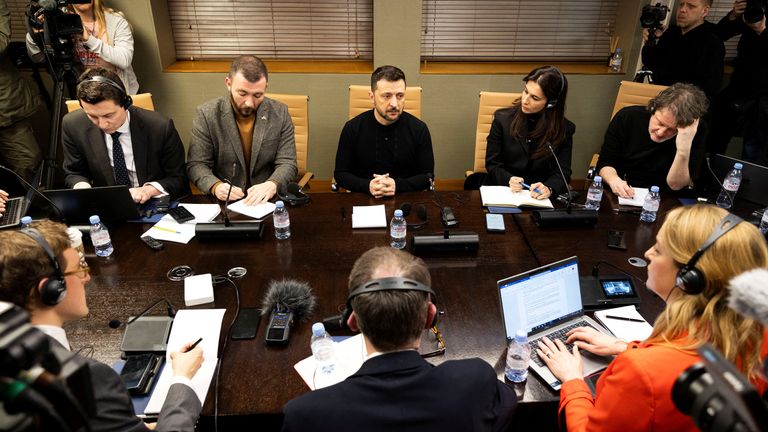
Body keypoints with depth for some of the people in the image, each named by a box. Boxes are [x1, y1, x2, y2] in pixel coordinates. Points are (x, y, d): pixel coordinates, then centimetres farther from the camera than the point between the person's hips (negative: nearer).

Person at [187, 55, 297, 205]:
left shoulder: (280, 113, -3)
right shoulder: (206, 114, -4)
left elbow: (287, 163, -3)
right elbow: (196, 165, -2)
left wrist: (272, 184, -24)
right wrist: (215, 186, -23)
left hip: (267, 200, 1)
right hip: (223, 202, -1)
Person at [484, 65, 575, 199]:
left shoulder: (565, 129, 0)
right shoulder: (503, 119, -1)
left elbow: (562, 172, -1)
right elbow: (492, 164, 1)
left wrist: (549, 188, -23)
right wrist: (509, 180, -19)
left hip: (540, 197, 1)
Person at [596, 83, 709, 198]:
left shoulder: (696, 134, -12)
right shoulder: (627, 117, -9)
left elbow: (675, 185, -15)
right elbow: (605, 163, -3)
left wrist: (683, 150, -30)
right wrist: (614, 180, -24)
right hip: (620, 198, 1)